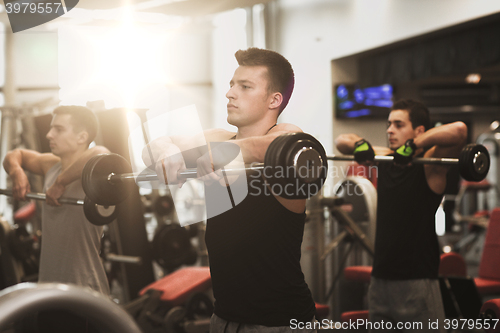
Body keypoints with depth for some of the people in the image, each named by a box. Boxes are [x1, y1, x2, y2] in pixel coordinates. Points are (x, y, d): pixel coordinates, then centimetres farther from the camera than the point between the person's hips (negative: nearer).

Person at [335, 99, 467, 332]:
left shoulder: (429, 164, -8)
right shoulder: (385, 158, 10)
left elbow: (458, 130, -26)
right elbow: (341, 140, 18)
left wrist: (412, 145, -22)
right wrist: (360, 145, -2)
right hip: (380, 280, 7)